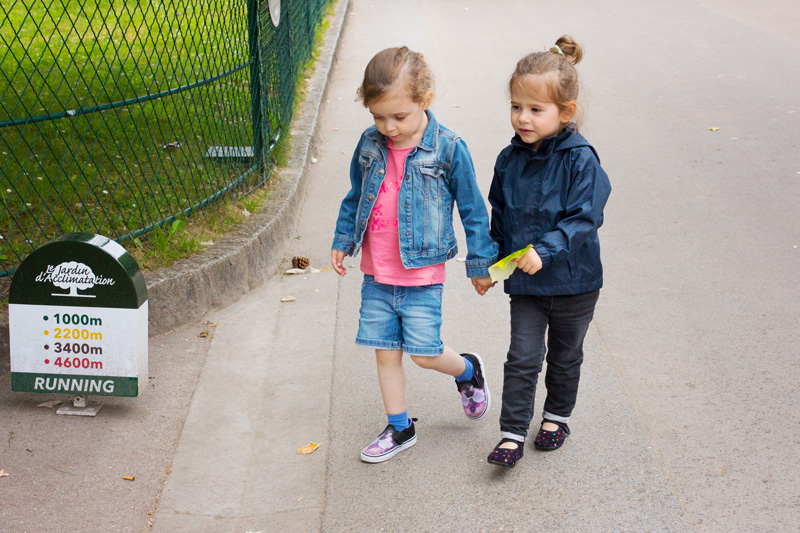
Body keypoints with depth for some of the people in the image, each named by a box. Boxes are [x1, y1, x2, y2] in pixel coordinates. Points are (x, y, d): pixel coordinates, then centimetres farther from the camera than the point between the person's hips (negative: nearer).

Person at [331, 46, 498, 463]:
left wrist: (480, 264, 1)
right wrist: (342, 240, 17)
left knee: (425, 353, 0)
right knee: (385, 353, 10)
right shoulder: (370, 145, 0)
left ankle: (468, 371, 33)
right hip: (376, 273, 4)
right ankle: (399, 428, 27)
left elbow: (472, 208, -3)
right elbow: (354, 197, 16)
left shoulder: (447, 148, -12)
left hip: (422, 274, -4)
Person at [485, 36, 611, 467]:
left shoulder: (580, 160, -18)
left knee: (564, 357, 17)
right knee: (522, 358, 0)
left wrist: (545, 251, -32)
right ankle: (512, 435, 8)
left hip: (573, 282, -2)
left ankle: (557, 417, 38)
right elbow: (499, 216, 11)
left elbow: (584, 219, -22)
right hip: (524, 284, 3)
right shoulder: (510, 160, -2)